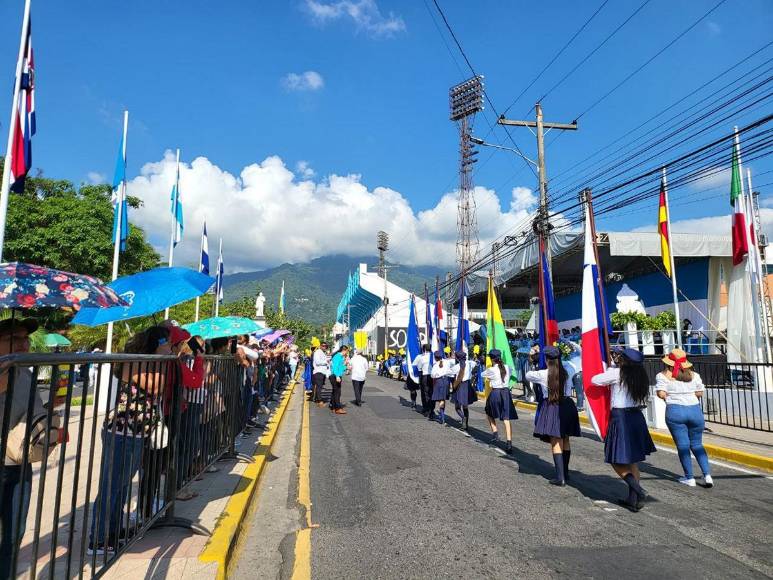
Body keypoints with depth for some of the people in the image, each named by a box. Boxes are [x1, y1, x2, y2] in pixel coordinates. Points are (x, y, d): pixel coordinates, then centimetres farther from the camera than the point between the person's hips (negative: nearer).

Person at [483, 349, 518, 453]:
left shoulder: (491, 370, -8)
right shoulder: (507, 368, 3)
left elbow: (482, 374, 8)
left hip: (495, 393, -3)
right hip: (506, 393, 3)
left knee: (489, 413, 24)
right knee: (506, 418, 0)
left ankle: (495, 433, 14)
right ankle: (509, 443, -8)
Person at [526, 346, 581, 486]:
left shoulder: (543, 374, -8)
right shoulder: (565, 373, 3)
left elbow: (527, 375, 8)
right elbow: (569, 391, 11)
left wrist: (535, 373, 25)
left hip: (551, 407, -5)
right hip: (567, 405, 5)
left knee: (556, 442, -5)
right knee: (565, 440, 16)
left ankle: (560, 477, -9)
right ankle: (565, 472, 28)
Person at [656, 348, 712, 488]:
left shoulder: (663, 375, -5)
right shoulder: (694, 375, 6)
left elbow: (661, 394, -12)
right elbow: (700, 393, 7)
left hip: (675, 411, -3)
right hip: (695, 410, 3)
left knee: (682, 445, 4)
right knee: (697, 444, 15)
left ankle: (689, 478, 9)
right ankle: (707, 475, 5)